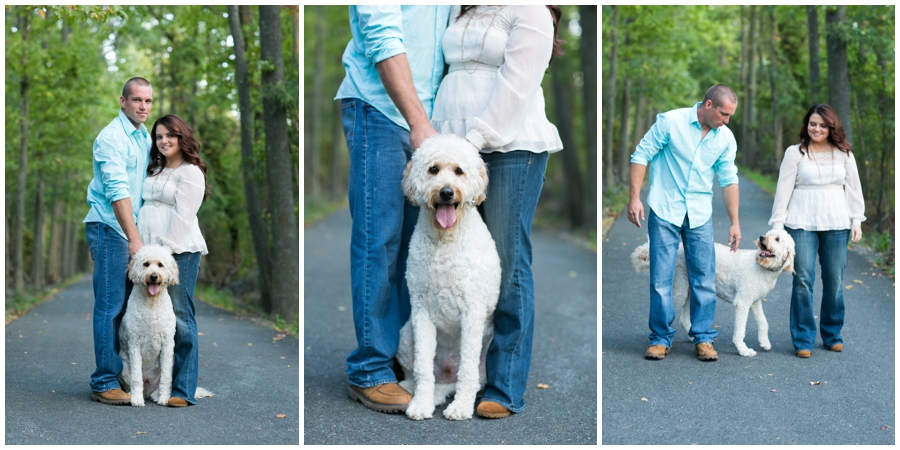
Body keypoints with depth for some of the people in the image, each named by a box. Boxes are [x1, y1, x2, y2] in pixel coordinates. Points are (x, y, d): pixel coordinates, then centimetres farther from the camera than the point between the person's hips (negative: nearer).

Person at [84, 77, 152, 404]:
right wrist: (134, 240, -25)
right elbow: (118, 192, -20)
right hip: (110, 229, -8)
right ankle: (104, 384, -2)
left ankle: (118, 374, 18)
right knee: (110, 308, -7)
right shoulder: (111, 138, -12)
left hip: (132, 229, 8)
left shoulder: (144, 137, 16)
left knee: (126, 305, 10)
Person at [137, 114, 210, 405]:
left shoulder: (190, 172, -2)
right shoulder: (154, 170, 23)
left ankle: (183, 390, -6)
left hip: (180, 252, -7)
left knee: (179, 318, -8)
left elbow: (183, 217, -10)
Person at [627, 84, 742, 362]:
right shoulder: (671, 122, -9)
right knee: (660, 279, -1)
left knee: (704, 279, 2)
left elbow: (729, 180, 9)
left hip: (700, 215, 3)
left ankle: (704, 337, 14)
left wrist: (735, 222, 8)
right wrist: (635, 198, -11)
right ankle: (661, 338, 11)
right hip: (664, 212, -3)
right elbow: (641, 155, -6)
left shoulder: (725, 138, 2)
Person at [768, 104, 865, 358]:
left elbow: (853, 188, 12)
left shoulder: (844, 153, 8)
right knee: (803, 281, -5)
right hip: (802, 224, -2)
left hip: (836, 225, 2)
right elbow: (783, 190, 1)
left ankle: (832, 335, 21)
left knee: (834, 281, 6)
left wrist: (857, 221, 6)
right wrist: (777, 224, -3)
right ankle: (803, 340, 3)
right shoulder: (795, 153, 3)